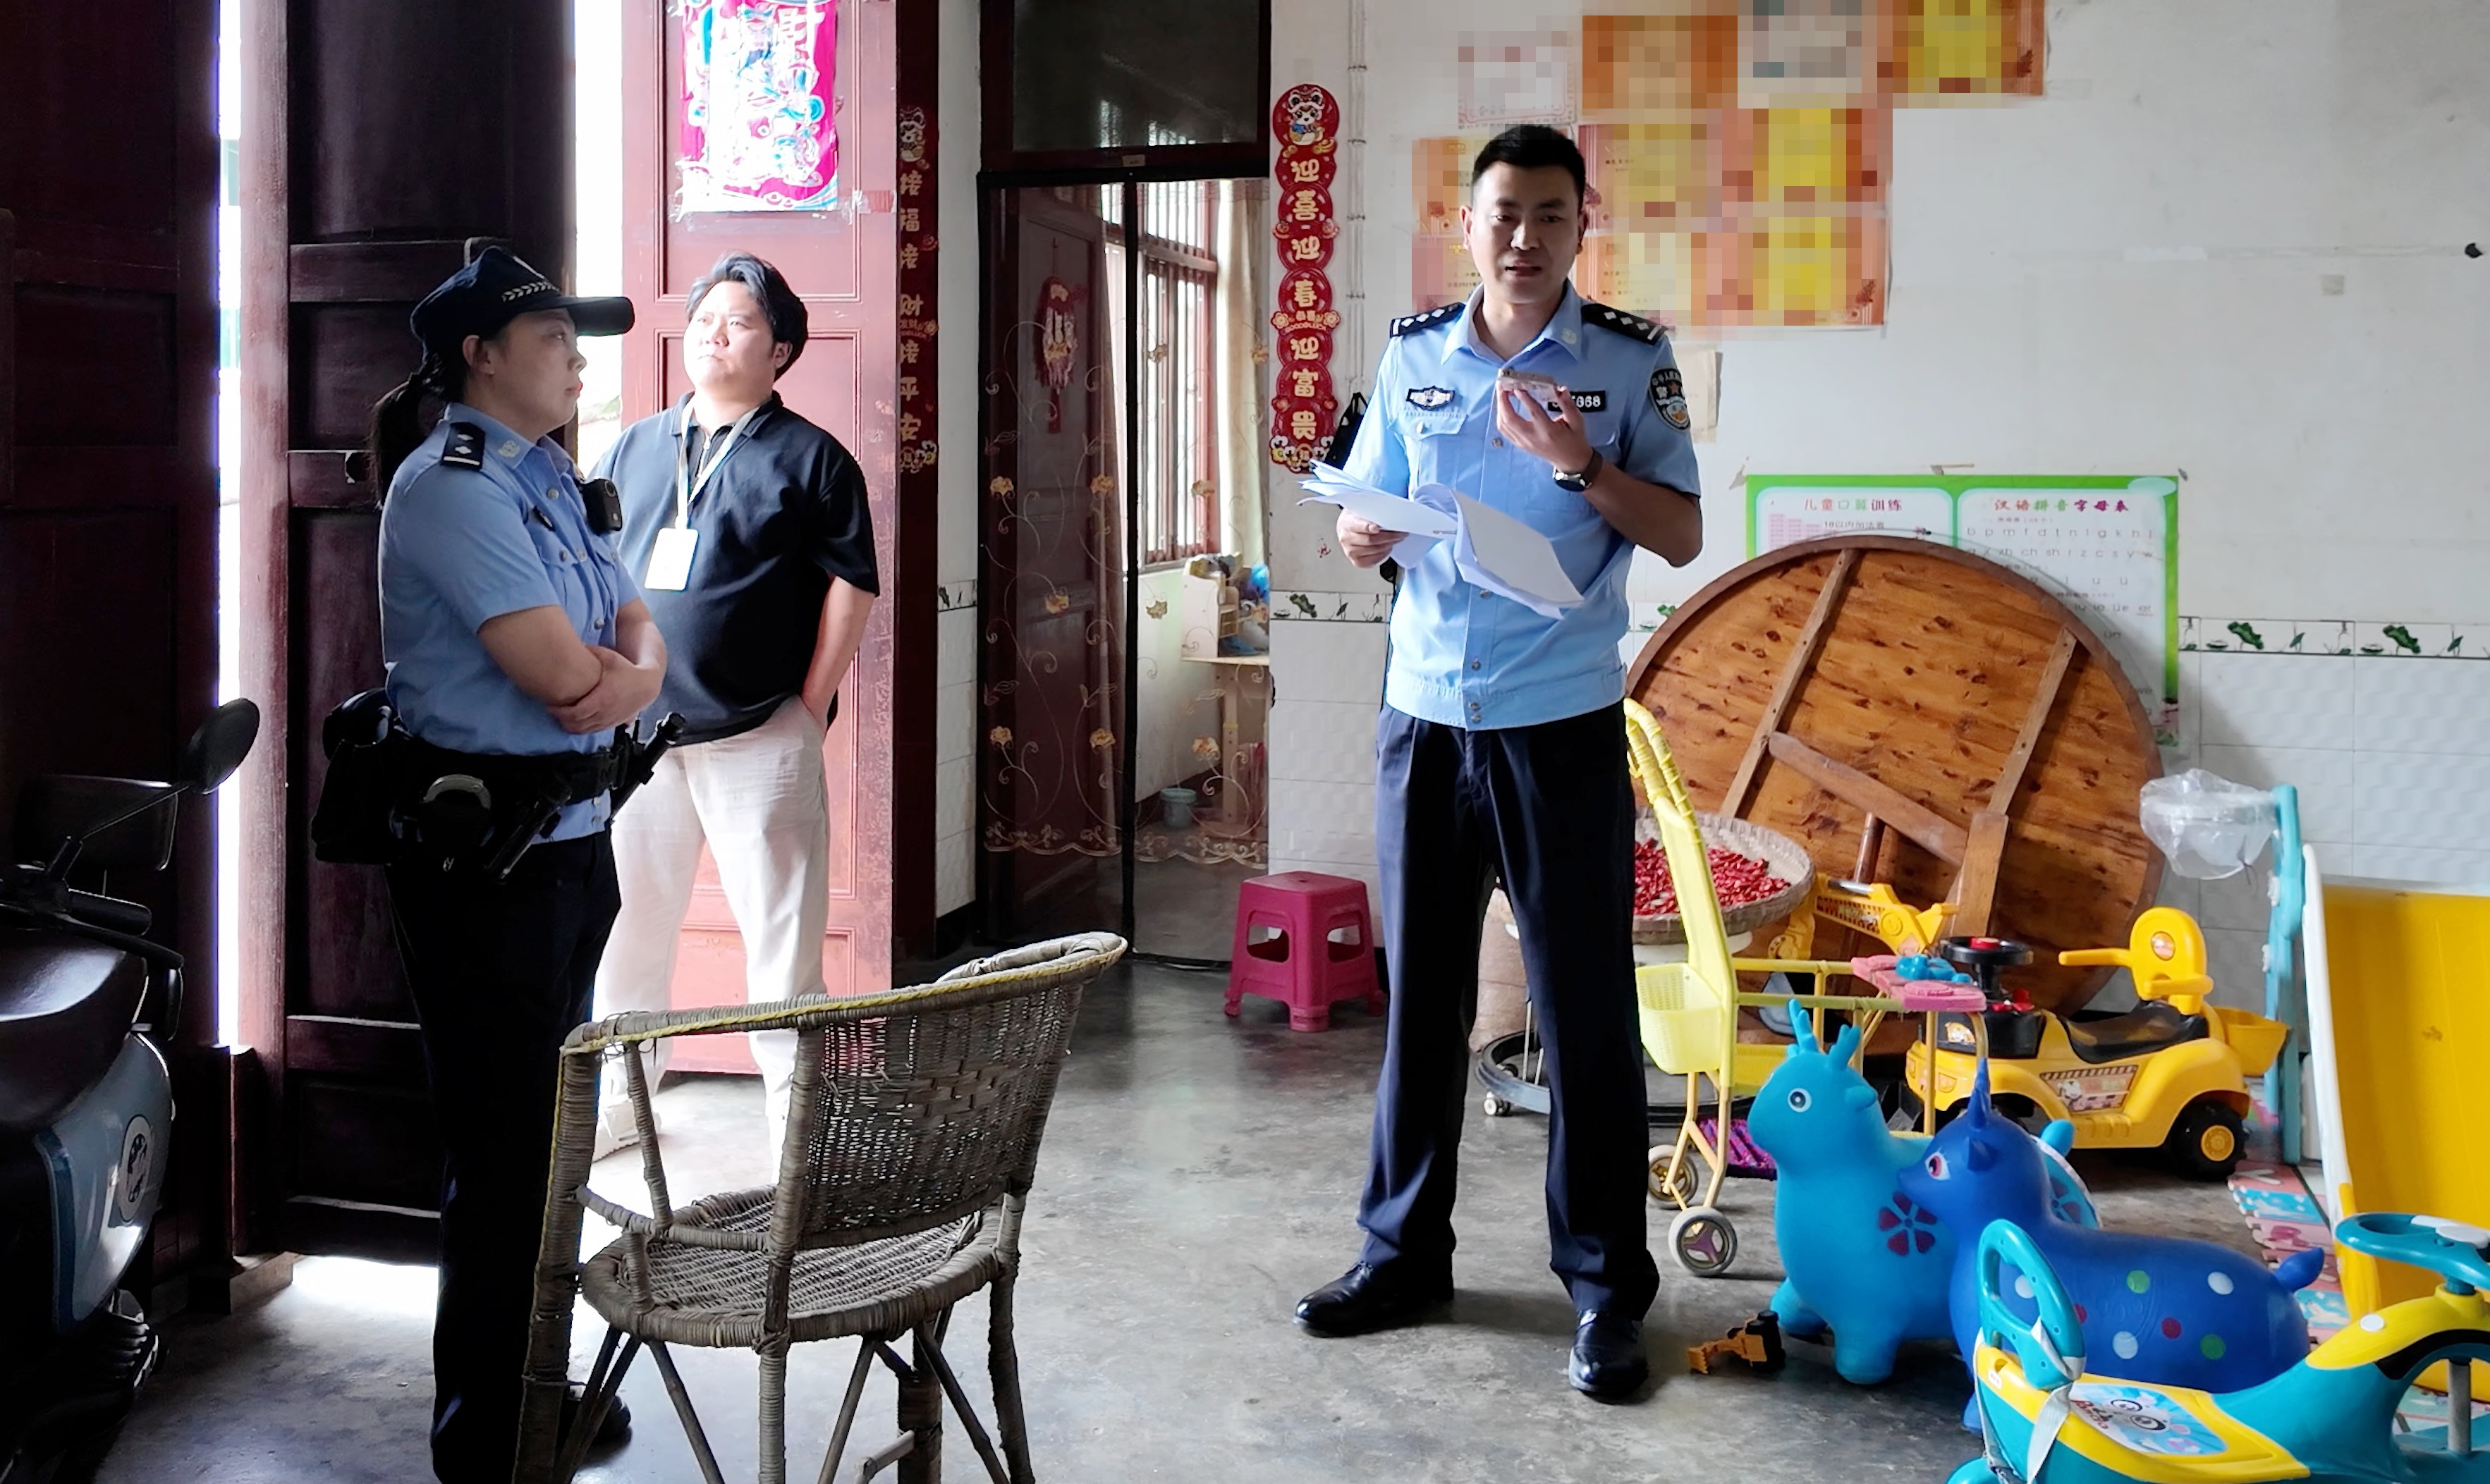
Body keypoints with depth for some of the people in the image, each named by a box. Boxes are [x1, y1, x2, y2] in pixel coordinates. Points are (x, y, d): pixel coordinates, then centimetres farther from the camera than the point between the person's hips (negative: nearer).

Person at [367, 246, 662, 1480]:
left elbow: (639, 641, 10)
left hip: (571, 838, 9)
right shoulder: (449, 484, -14)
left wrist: (623, 674, -12)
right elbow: (560, 673, -21)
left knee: (550, 1132, 17)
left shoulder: (551, 482, 15)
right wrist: (606, 667, 1)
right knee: (503, 1145, -2)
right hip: (483, 846, -9)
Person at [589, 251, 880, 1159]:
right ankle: (617, 1100, 25)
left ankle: (794, 1113, 8)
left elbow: (851, 587, -2)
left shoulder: (810, 458, 1)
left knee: (780, 929, -1)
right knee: (627, 924, 11)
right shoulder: (635, 448, 14)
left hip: (758, 738, -4)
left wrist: (810, 709, -6)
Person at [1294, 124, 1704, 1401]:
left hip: (1561, 725, -3)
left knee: (1585, 1009, 0)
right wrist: (1361, 537, -8)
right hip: (1424, 718, 3)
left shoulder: (1631, 360, 0)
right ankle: (1403, 1251, 24)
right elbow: (1365, 508, 15)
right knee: (1419, 994, 11)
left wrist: (1579, 463, -18)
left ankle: (1605, 1287, 11)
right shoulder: (1411, 355, 9)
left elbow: (1682, 538, -2)